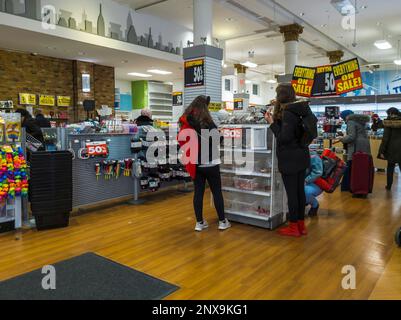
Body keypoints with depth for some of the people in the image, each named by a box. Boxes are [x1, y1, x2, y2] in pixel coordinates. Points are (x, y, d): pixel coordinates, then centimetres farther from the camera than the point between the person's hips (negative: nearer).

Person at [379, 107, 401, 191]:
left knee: (390, 167, 12)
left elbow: (385, 138, -10)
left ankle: (389, 186, 19)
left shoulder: (388, 123, -8)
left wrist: (382, 151, -7)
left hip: (392, 148, -2)